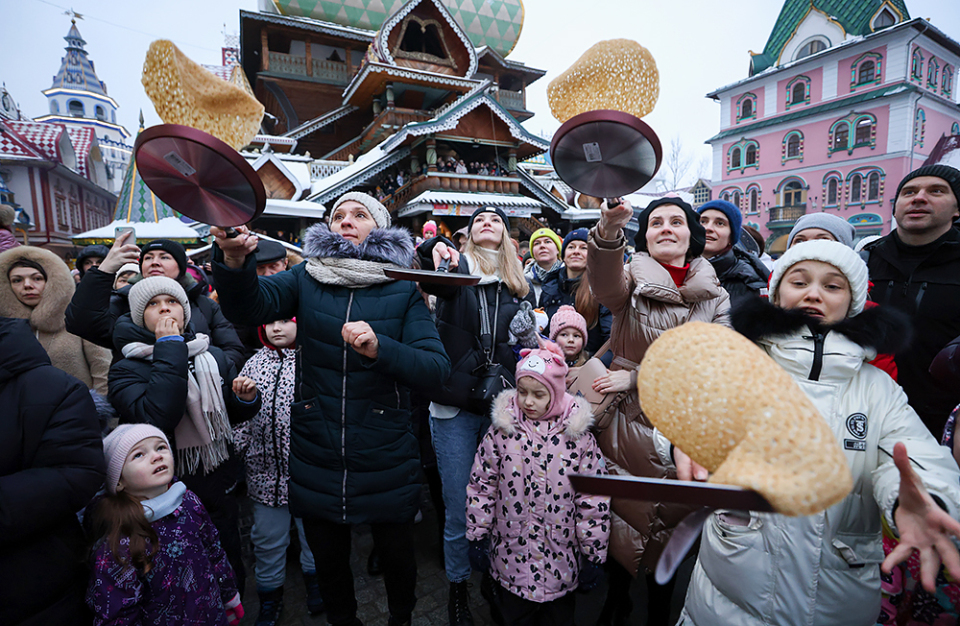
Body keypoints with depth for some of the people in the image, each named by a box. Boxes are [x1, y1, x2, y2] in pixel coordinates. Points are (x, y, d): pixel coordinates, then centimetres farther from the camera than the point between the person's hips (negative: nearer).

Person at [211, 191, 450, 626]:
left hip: (385, 456, -1)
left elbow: (435, 369, -15)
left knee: (397, 553, 18)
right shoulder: (307, 279, 0)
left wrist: (379, 348, -31)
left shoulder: (402, 290, -5)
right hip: (316, 455, 2)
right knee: (328, 558, 21)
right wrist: (234, 261, -37)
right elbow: (249, 306, -18)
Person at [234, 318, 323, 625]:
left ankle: (314, 580, 44)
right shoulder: (254, 364, 3)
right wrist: (235, 452, 7)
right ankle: (270, 596, 40)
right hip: (265, 469, 3)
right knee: (267, 536, 17)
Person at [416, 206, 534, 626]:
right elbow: (429, 278, -25)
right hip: (456, 406, -2)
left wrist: (532, 332, -1)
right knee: (459, 511, 8)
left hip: (502, 406, 3)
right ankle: (458, 588, 32)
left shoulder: (520, 286, 9)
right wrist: (434, 249, -43)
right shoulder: (457, 268, 0)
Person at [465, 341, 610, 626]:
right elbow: (481, 486, -2)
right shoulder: (501, 431, -10)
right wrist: (477, 536, 1)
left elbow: (593, 499, -7)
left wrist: (593, 554, -3)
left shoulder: (578, 436, -12)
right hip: (511, 558, 1)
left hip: (562, 561, 0)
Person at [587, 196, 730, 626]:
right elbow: (606, 282, -30)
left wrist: (637, 377, -16)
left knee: (670, 526, 16)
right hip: (626, 425, -2)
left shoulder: (716, 297, 2)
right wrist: (608, 230, -50)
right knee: (621, 515, 11)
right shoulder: (632, 280, -5)